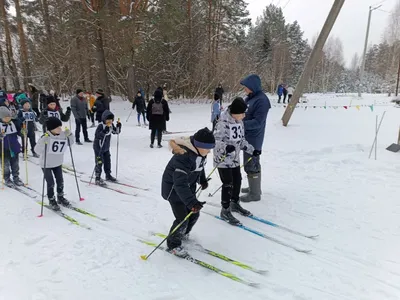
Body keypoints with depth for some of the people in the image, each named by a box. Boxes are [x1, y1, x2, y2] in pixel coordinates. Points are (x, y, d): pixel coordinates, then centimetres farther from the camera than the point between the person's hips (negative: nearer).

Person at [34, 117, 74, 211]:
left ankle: (60, 197, 36)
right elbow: (37, 150, -28)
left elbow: (70, 143, 5)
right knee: (51, 183, -1)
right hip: (46, 164, -5)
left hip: (58, 163, 5)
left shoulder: (62, 135, -9)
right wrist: (44, 142, -43)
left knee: (60, 181, 13)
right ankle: (52, 201, 21)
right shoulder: (45, 137, -25)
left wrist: (69, 135, -12)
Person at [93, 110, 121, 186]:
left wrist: (118, 126, -7)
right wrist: (105, 131, -41)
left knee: (107, 161, 17)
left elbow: (116, 132, 11)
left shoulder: (111, 126, -1)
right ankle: (98, 179, 4)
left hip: (106, 148, 7)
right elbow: (97, 136, -32)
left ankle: (108, 176, 33)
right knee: (99, 163, -4)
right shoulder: (100, 126, -22)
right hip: (99, 148, -7)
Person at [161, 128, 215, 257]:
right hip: (174, 188, -8)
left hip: (188, 186, 8)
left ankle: (183, 235, 40)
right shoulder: (183, 156, -36)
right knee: (182, 218, -9)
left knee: (194, 213, 13)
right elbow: (180, 183, -41)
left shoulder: (200, 151, -9)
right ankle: (173, 244, 16)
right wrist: (192, 202, -48)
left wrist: (203, 180, 27)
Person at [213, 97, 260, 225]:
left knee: (237, 181, 17)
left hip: (235, 158, 8)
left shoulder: (240, 122, 5)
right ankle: (225, 211, 10)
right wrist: (225, 147, -38)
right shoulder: (223, 123, -20)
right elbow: (216, 139, -23)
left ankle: (235, 203, 38)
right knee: (228, 184, -5)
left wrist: (252, 150, 11)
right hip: (223, 159, -8)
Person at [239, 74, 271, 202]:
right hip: (248, 137, 9)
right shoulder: (250, 98, 8)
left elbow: (257, 122, -23)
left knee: (251, 165, -1)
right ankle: (254, 187, 35)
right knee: (253, 163, 20)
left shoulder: (261, 100, -20)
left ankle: (255, 194, 11)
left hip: (253, 138, -9)